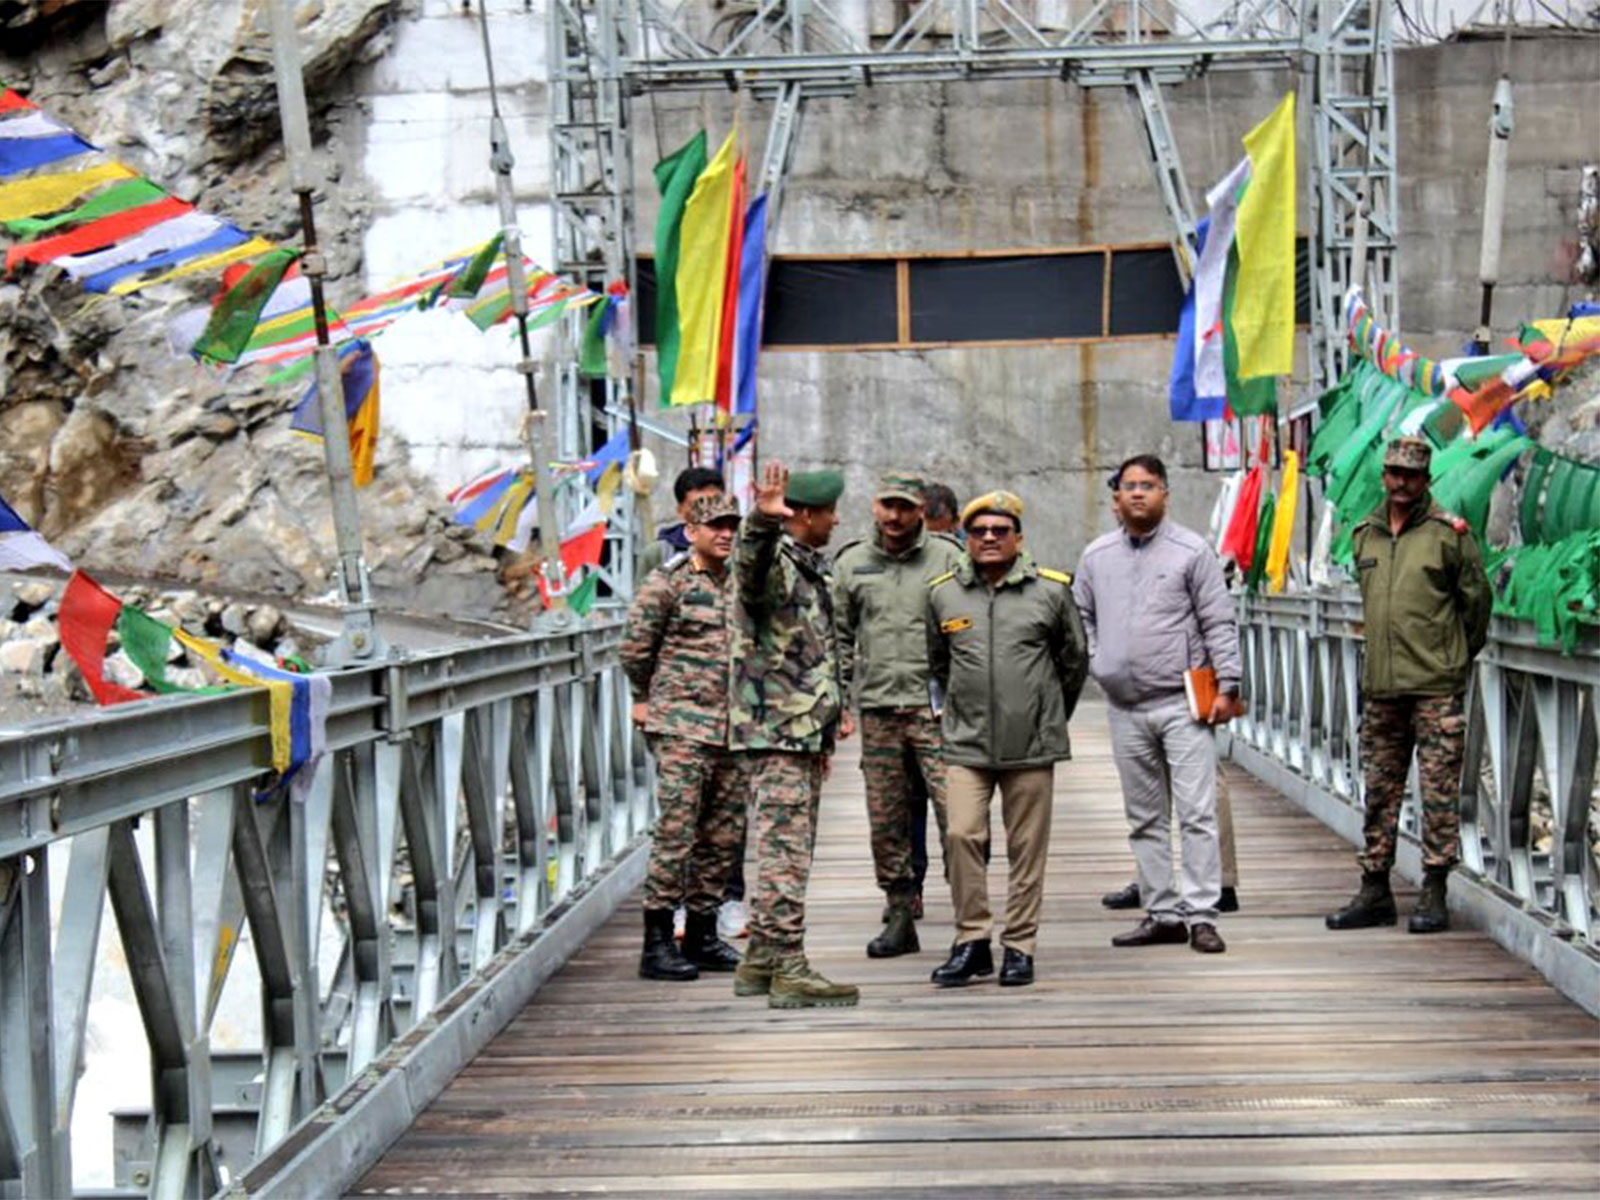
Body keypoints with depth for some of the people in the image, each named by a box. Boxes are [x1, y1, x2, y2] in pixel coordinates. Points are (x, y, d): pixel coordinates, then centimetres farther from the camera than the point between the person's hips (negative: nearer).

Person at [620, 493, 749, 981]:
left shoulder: (740, 585, 14)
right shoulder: (667, 583, -6)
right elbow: (636, 647, -1)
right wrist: (645, 699, 9)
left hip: (733, 727, 7)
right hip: (682, 728, -7)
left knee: (724, 835, 9)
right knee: (676, 831, -10)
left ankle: (702, 935, 19)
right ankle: (658, 943, -7)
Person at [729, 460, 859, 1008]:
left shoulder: (813, 568, 20)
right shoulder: (774, 562, -10)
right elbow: (750, 565, -38)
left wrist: (824, 732, 29)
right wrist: (762, 521, -58)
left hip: (805, 732, 10)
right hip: (775, 730, -10)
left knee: (784, 850, 14)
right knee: (785, 852, -11)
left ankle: (760, 962, 21)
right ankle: (788, 969, -11)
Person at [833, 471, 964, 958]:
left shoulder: (946, 558, 3)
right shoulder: (851, 563, 11)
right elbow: (840, 636, 17)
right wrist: (840, 699, 10)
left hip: (936, 705, -3)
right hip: (877, 710, 3)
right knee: (885, 821, 6)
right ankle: (900, 918, 15)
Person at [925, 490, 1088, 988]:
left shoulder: (1051, 590, 1)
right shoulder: (943, 594, 5)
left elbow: (1074, 661, 14)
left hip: (1032, 744, -1)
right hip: (966, 743, 1)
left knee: (1027, 847, 3)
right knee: (962, 835, -11)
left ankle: (1019, 947, 11)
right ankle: (971, 942, 0)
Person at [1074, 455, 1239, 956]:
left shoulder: (1192, 550, -1)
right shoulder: (1097, 556, 11)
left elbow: (1219, 623, -2)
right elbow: (1080, 619, 20)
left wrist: (1227, 686, -8)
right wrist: (1094, 665, 5)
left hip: (1183, 704, -4)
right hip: (1125, 708, 5)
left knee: (1196, 813, -8)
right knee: (1145, 818, 9)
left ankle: (1201, 914, -8)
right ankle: (1162, 913, 15)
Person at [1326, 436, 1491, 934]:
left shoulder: (1449, 532, -3)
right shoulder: (1366, 535, 12)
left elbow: (1477, 599, 3)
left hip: (1436, 687, -5)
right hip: (1380, 687, 5)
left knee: (1438, 793, -3)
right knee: (1379, 791, 9)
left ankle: (1434, 895, 1)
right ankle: (1375, 890, 16)